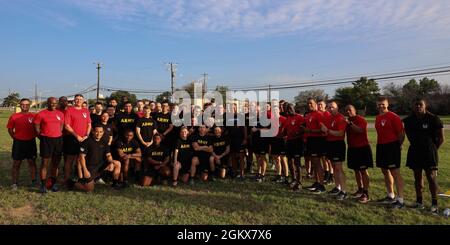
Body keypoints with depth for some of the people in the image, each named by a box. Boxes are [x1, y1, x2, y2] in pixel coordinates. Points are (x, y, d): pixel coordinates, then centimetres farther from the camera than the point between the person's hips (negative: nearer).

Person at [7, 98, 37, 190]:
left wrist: (33, 136, 2)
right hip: (18, 142, 0)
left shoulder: (33, 116, -1)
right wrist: (15, 138, 1)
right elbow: (10, 129, 5)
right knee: (16, 163, 7)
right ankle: (14, 183, 17)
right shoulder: (14, 116, -2)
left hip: (31, 142, 1)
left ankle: (34, 181, 18)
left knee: (32, 162, 8)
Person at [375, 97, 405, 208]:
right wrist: (379, 144, 11)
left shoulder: (393, 117, -10)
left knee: (395, 173, -7)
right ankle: (391, 196, 29)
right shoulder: (378, 117, 12)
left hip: (392, 146, -8)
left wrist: (398, 145, -5)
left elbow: (401, 132, -10)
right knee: (385, 171, 15)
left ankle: (400, 200, -1)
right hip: (381, 147, 8)